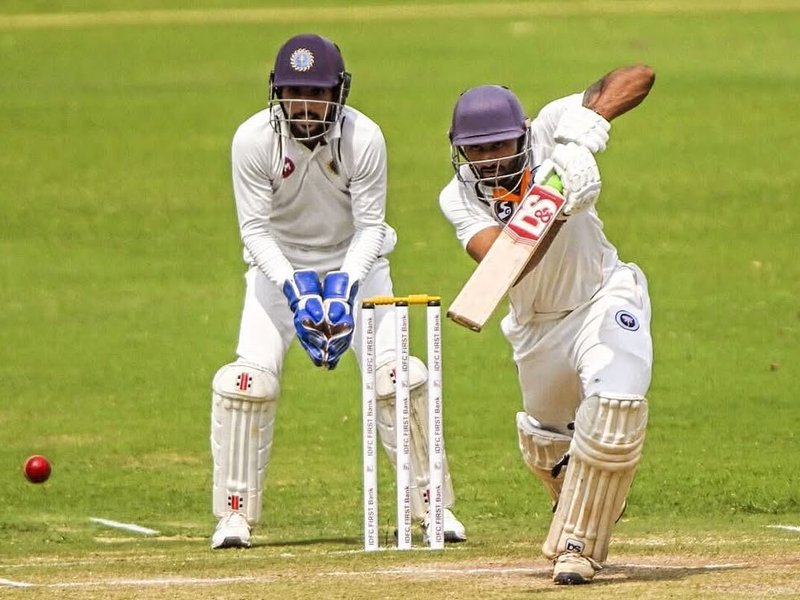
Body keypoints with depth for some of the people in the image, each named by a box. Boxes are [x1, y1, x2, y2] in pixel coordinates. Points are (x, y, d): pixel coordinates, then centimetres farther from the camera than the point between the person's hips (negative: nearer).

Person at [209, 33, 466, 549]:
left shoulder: (364, 138, -22)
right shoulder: (254, 140, -22)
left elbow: (369, 226, -16)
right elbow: (255, 229, -19)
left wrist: (344, 289, -31)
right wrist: (295, 291, -31)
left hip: (355, 260, 0)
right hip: (280, 264, 0)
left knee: (394, 374, -14)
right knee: (251, 377, -17)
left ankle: (432, 505, 1)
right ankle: (235, 514, -5)